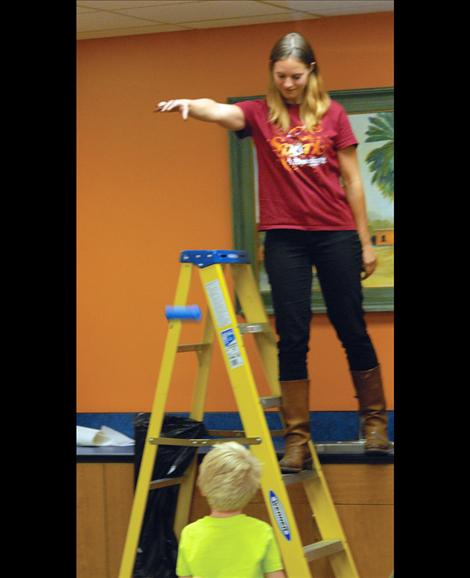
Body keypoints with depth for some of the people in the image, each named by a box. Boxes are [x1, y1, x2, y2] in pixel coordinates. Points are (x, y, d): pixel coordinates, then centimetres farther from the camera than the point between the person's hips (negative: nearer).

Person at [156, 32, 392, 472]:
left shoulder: (332, 114, 3)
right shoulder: (260, 115, 3)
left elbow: (351, 180, 6)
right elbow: (218, 111, -19)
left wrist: (365, 241, 5)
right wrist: (188, 104, -41)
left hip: (336, 235, 0)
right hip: (284, 238, 0)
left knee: (352, 331, 7)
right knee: (292, 338, 1)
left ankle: (374, 420, 23)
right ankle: (297, 438, 6)